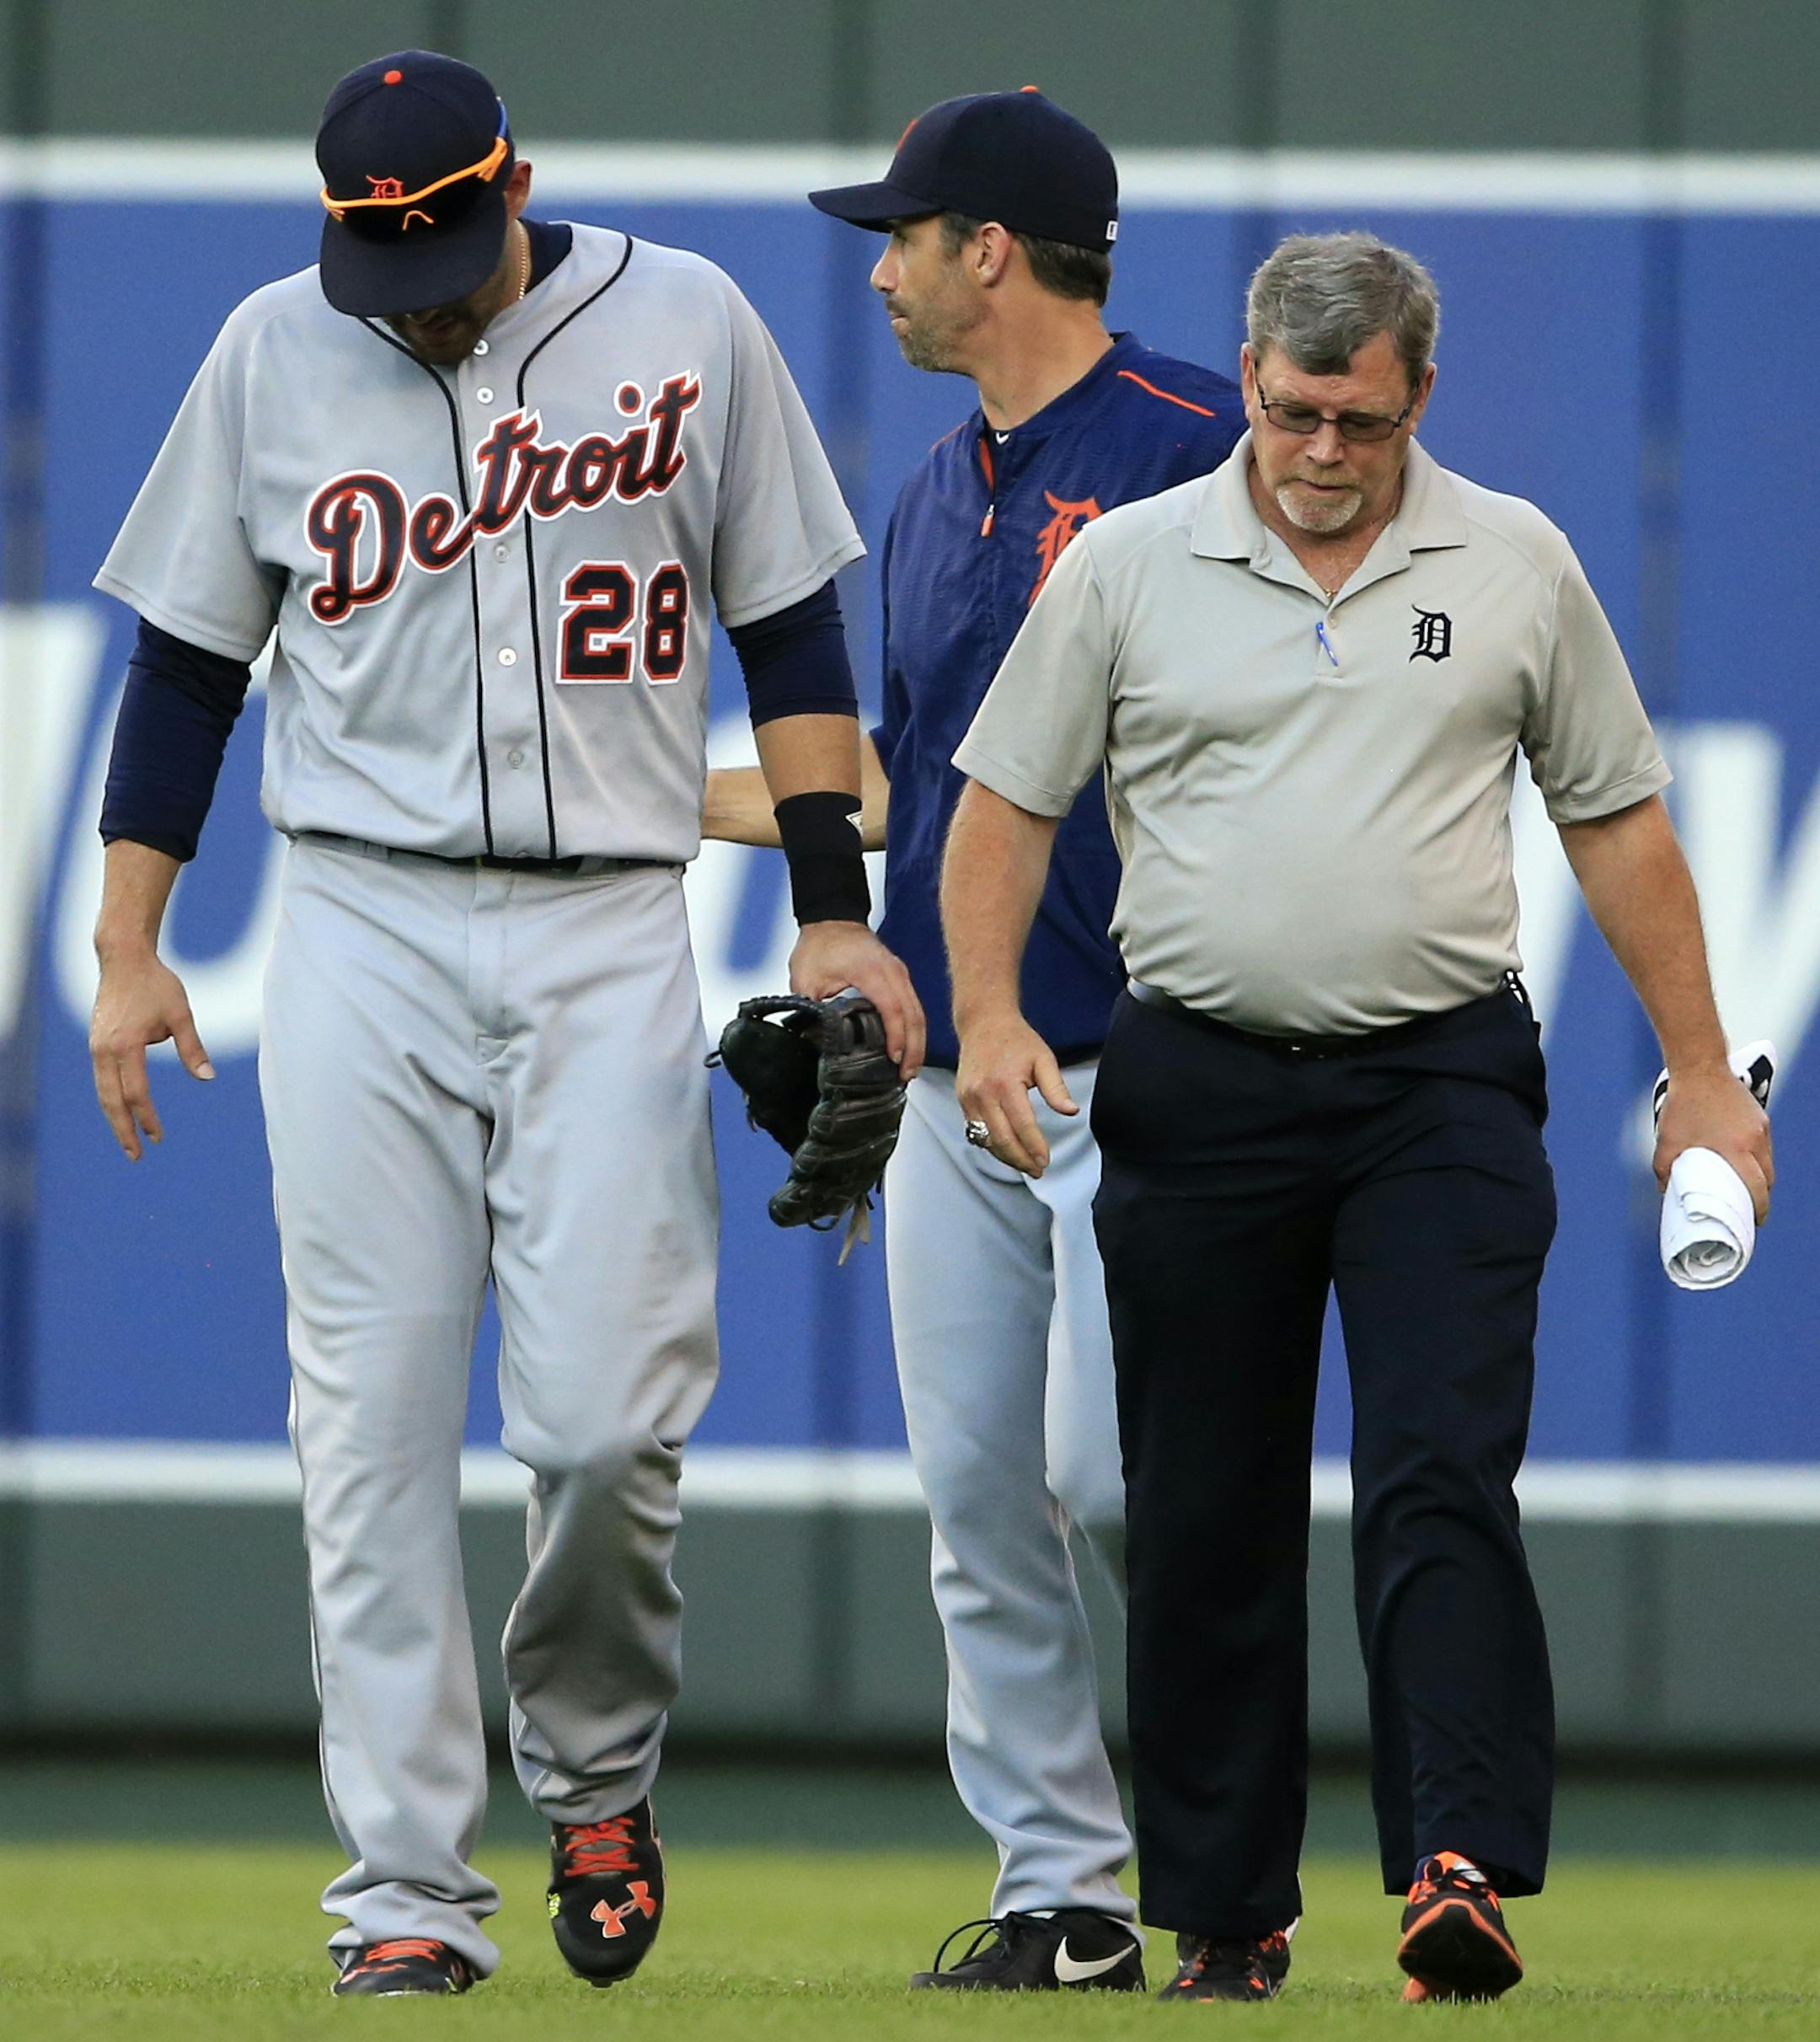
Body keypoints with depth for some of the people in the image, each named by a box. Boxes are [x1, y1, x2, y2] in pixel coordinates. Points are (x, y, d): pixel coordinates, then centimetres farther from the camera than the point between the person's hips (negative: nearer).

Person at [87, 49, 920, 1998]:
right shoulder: (272, 355, 5)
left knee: (606, 1417, -10)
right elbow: (188, 660, 11)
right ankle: (406, 1892, -2)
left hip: (607, 940, -1)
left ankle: (595, 1771, 18)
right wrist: (127, 945, 5)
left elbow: (788, 631, 7)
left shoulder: (684, 323, 2)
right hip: (361, 938, 1)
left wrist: (833, 913, 1)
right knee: (372, 1424, -5)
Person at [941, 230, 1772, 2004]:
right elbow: (1007, 801, 5)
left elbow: (1616, 820, 10)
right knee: (1204, 1519, 5)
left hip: (1441, 1090, -1)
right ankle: (1218, 1913, 13)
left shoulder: (1515, 566, 5)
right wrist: (988, 1015, -10)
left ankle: (1464, 1872, -23)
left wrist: (1699, 1072, 7)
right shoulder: (1126, 565, 3)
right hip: (1197, 1091, 1)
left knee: (1441, 1477, -15)